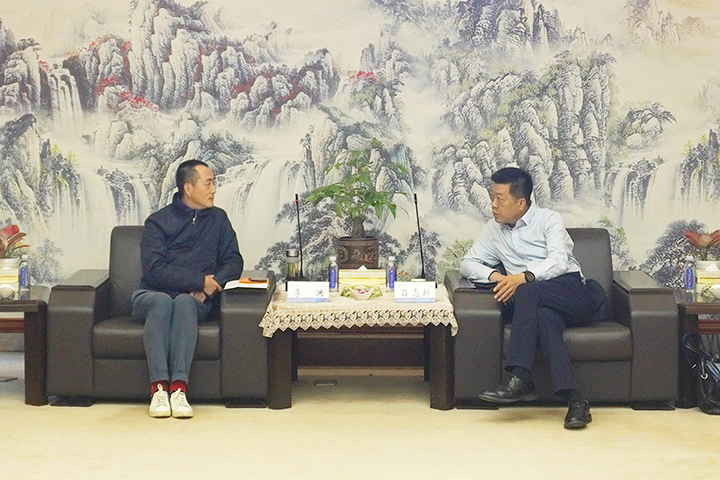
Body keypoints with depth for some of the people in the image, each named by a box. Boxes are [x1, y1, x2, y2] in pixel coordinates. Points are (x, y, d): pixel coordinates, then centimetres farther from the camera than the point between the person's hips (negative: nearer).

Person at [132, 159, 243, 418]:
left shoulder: (218, 219, 15)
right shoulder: (159, 221, 3)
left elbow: (234, 263, 9)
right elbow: (154, 270, -9)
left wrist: (212, 285, -10)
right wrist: (200, 280, -14)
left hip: (195, 300, 1)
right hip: (151, 295, -1)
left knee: (185, 302, -34)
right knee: (162, 301, -36)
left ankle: (179, 387, -46)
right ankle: (159, 386, -44)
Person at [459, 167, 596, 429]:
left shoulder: (548, 219, 6)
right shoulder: (494, 230, 21)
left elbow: (559, 261, -10)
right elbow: (467, 264, 14)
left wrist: (524, 277, -28)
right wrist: (494, 275, -8)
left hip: (571, 294, -2)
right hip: (535, 305, 3)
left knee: (527, 292, -34)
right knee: (545, 318, -36)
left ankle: (519, 378, -40)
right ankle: (574, 400, -48)